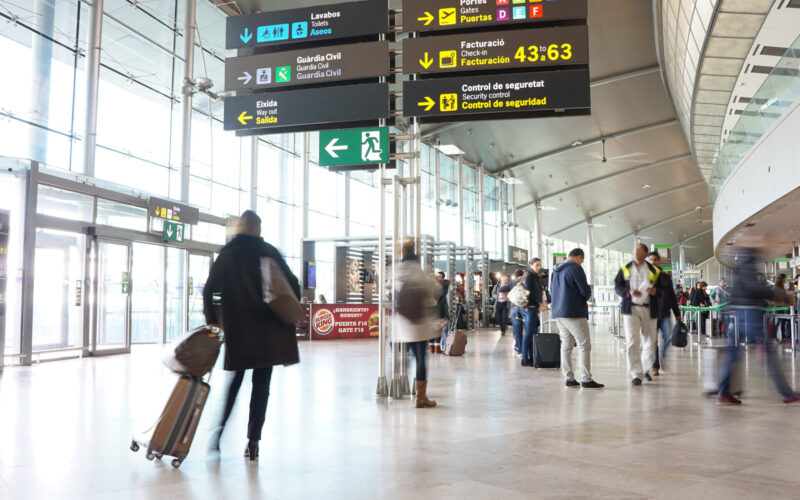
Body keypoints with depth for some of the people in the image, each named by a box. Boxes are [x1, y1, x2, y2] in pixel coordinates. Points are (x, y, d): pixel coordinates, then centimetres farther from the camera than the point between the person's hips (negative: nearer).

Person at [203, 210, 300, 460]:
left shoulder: (226, 255, 4)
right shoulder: (269, 252, 2)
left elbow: (210, 290, 1)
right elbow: (292, 284, 0)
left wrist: (213, 320, 11)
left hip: (237, 329, 1)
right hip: (269, 330, -1)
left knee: (235, 379, 18)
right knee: (261, 384, 6)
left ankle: (219, 427, 2)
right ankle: (253, 441, 6)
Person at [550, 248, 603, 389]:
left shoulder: (556, 270, 14)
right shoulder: (575, 268, -11)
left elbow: (552, 290, 22)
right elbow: (585, 291, -12)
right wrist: (587, 296, 9)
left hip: (558, 313, 8)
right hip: (574, 313, -8)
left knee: (566, 345, 10)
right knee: (584, 345, -4)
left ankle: (569, 379, 11)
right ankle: (586, 380, -6)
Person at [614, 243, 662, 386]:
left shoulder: (654, 270, 8)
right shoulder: (625, 269, 10)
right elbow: (617, 286, 7)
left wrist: (655, 290, -11)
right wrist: (628, 292, -12)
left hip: (648, 309, 1)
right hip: (631, 309, -1)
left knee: (650, 341, 8)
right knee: (632, 342, -10)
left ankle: (645, 369, 30)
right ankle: (636, 374, -6)